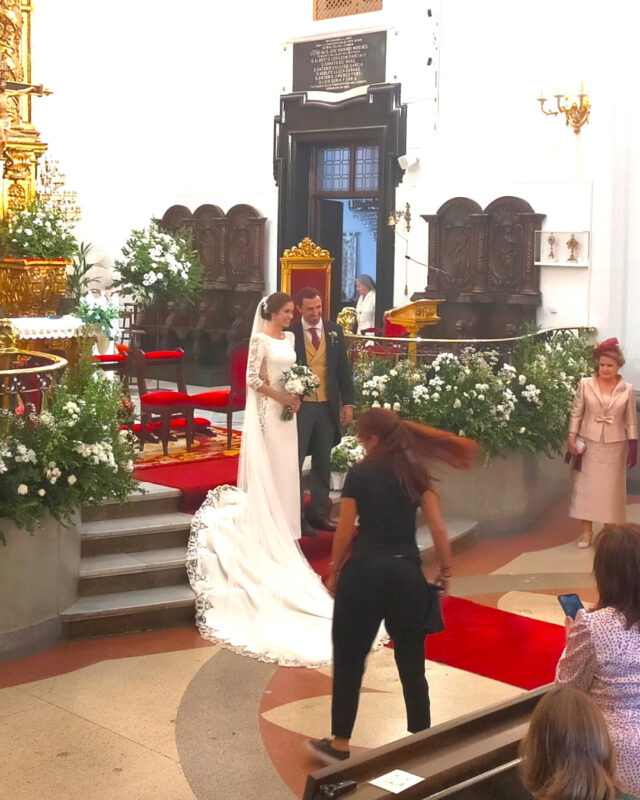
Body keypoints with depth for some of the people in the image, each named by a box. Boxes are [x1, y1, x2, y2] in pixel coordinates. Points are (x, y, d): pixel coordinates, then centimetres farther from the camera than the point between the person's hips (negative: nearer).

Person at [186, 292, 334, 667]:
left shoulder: (289, 337, 11)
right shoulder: (260, 339, -12)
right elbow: (254, 379, -16)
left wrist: (298, 394, 3)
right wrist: (282, 397, -17)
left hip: (286, 410, 8)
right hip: (266, 411, -8)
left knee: (286, 468, 11)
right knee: (267, 469, -2)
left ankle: (283, 528, 19)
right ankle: (267, 529, 6)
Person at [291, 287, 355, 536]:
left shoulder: (334, 331, 6)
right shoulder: (290, 333, -6)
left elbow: (344, 369, 8)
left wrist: (348, 402, 4)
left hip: (327, 405, 4)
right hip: (299, 405, -4)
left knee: (323, 462, 11)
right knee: (295, 462, 0)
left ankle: (318, 513, 21)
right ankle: (296, 516, 7)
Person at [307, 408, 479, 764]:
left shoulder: (359, 474, -6)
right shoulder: (416, 473, 4)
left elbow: (345, 532, -4)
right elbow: (438, 528, 0)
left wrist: (334, 572, 8)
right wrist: (446, 569, 12)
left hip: (365, 571, -3)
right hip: (407, 572, 3)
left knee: (349, 659, 9)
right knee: (411, 662, 12)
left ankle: (340, 744, 17)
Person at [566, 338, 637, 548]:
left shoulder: (627, 389, -2)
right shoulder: (585, 384, -4)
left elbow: (631, 421, 2)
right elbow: (576, 414, 0)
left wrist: (633, 447, -1)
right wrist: (572, 439, -6)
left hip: (614, 447, 0)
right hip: (589, 444, 0)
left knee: (611, 490, 5)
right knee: (586, 487, 2)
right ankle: (587, 532, 9)